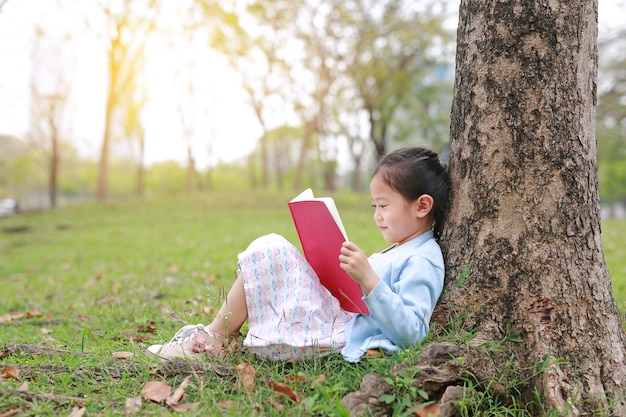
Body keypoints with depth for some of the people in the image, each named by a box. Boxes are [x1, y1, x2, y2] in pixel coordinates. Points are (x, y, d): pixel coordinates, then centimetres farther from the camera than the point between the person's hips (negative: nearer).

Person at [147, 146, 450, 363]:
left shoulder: (423, 262, -13)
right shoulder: (401, 252, 19)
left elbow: (411, 333, -25)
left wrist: (369, 279, -31)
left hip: (336, 336, -11)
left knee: (269, 254, -15)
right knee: (271, 251, 13)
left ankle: (211, 340, -3)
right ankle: (225, 332, 6)